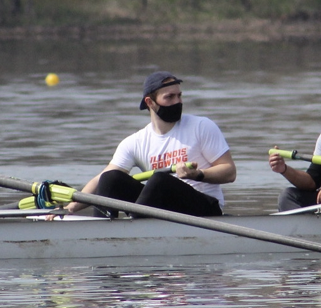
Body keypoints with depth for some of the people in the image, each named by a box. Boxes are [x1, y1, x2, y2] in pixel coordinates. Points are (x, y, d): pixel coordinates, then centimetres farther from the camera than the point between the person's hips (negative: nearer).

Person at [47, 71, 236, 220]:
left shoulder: (202, 127, -1)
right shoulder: (135, 143, 6)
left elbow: (229, 171, -4)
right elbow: (102, 180, -2)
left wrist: (198, 174, -23)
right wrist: (72, 206, -17)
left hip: (206, 209, -4)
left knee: (160, 180, -31)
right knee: (111, 178, -14)